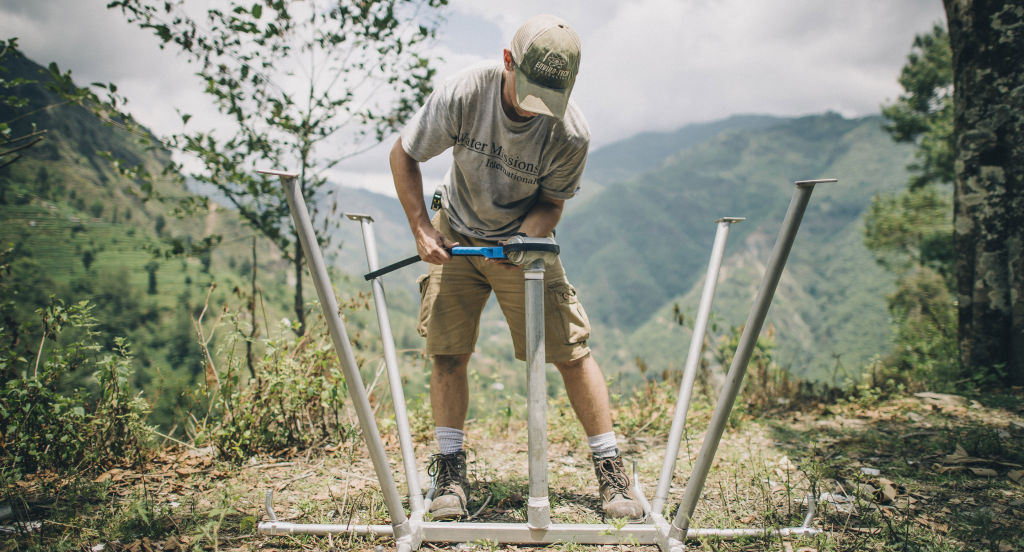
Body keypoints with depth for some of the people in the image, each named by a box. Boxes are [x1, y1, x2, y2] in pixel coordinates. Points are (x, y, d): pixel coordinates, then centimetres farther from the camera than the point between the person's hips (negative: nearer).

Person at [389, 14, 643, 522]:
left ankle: (610, 467, 7)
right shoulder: (463, 94, -24)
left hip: (526, 239, -1)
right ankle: (450, 469, 11)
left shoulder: (571, 134, -25)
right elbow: (403, 155, -10)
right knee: (446, 351, -4)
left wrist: (528, 237, -29)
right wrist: (422, 229, -16)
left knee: (570, 351, -7)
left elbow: (552, 200, -8)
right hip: (455, 235, 1)